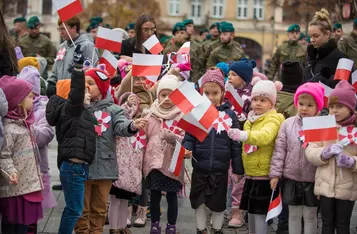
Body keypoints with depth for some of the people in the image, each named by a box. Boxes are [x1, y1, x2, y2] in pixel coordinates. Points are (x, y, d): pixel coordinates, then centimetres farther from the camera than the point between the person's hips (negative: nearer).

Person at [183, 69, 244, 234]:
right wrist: (186, 149, -22)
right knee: (199, 202, 11)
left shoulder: (229, 114, -4)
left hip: (220, 169, -1)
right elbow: (189, 136, 0)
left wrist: (238, 170, 0)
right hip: (200, 168, 1)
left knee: (218, 203, 12)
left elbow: (236, 144, -1)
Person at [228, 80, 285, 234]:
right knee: (251, 210, 14)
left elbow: (265, 136, -36)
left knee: (260, 213, -5)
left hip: (264, 176, -8)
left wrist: (243, 135, -50)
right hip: (250, 174, 8)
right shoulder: (251, 119, 11)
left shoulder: (273, 119, -15)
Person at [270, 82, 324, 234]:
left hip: (313, 180, -2)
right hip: (291, 178, 2)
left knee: (310, 216, 10)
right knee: (294, 214, 14)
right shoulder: (288, 124, -1)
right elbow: (279, 149, 1)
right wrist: (275, 173, -2)